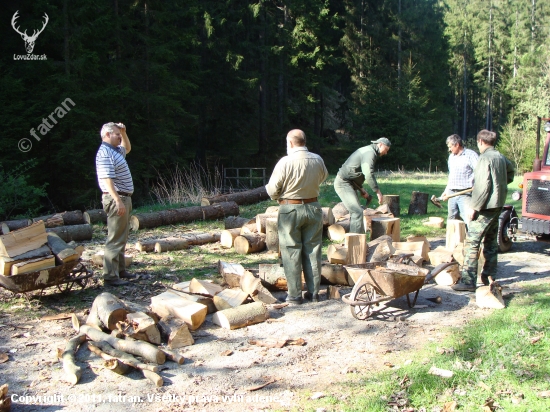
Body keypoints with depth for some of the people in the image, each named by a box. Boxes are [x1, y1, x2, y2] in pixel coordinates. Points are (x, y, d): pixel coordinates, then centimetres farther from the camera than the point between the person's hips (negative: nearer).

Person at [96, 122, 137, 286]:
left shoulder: (115, 150, 15)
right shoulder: (104, 153, -15)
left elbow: (127, 148, 38)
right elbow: (107, 179, -23)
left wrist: (124, 132, 21)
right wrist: (118, 201, -28)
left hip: (124, 198, 11)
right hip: (116, 199, -11)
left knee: (122, 238, 16)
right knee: (115, 239, -9)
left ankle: (120, 270, 24)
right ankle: (110, 276, -6)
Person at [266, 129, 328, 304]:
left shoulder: (285, 162, -17)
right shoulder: (317, 160, -3)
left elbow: (272, 190, -12)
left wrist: (278, 197, 9)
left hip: (290, 210, -4)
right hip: (313, 208, 4)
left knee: (291, 252, 5)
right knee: (313, 251, 11)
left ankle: (294, 295, 9)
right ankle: (313, 292, 18)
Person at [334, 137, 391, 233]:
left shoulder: (368, 151, 19)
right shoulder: (370, 153, -15)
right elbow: (369, 175, -28)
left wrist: (362, 190, 17)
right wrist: (378, 191, -22)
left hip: (349, 183, 11)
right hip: (343, 183, -11)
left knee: (355, 211, 15)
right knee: (358, 212, -16)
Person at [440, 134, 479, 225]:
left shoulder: (470, 155, -5)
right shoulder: (451, 157, 19)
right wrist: (446, 190, 22)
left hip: (465, 194, -7)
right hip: (452, 194, 8)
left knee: (468, 220, -14)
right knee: (451, 219, 12)